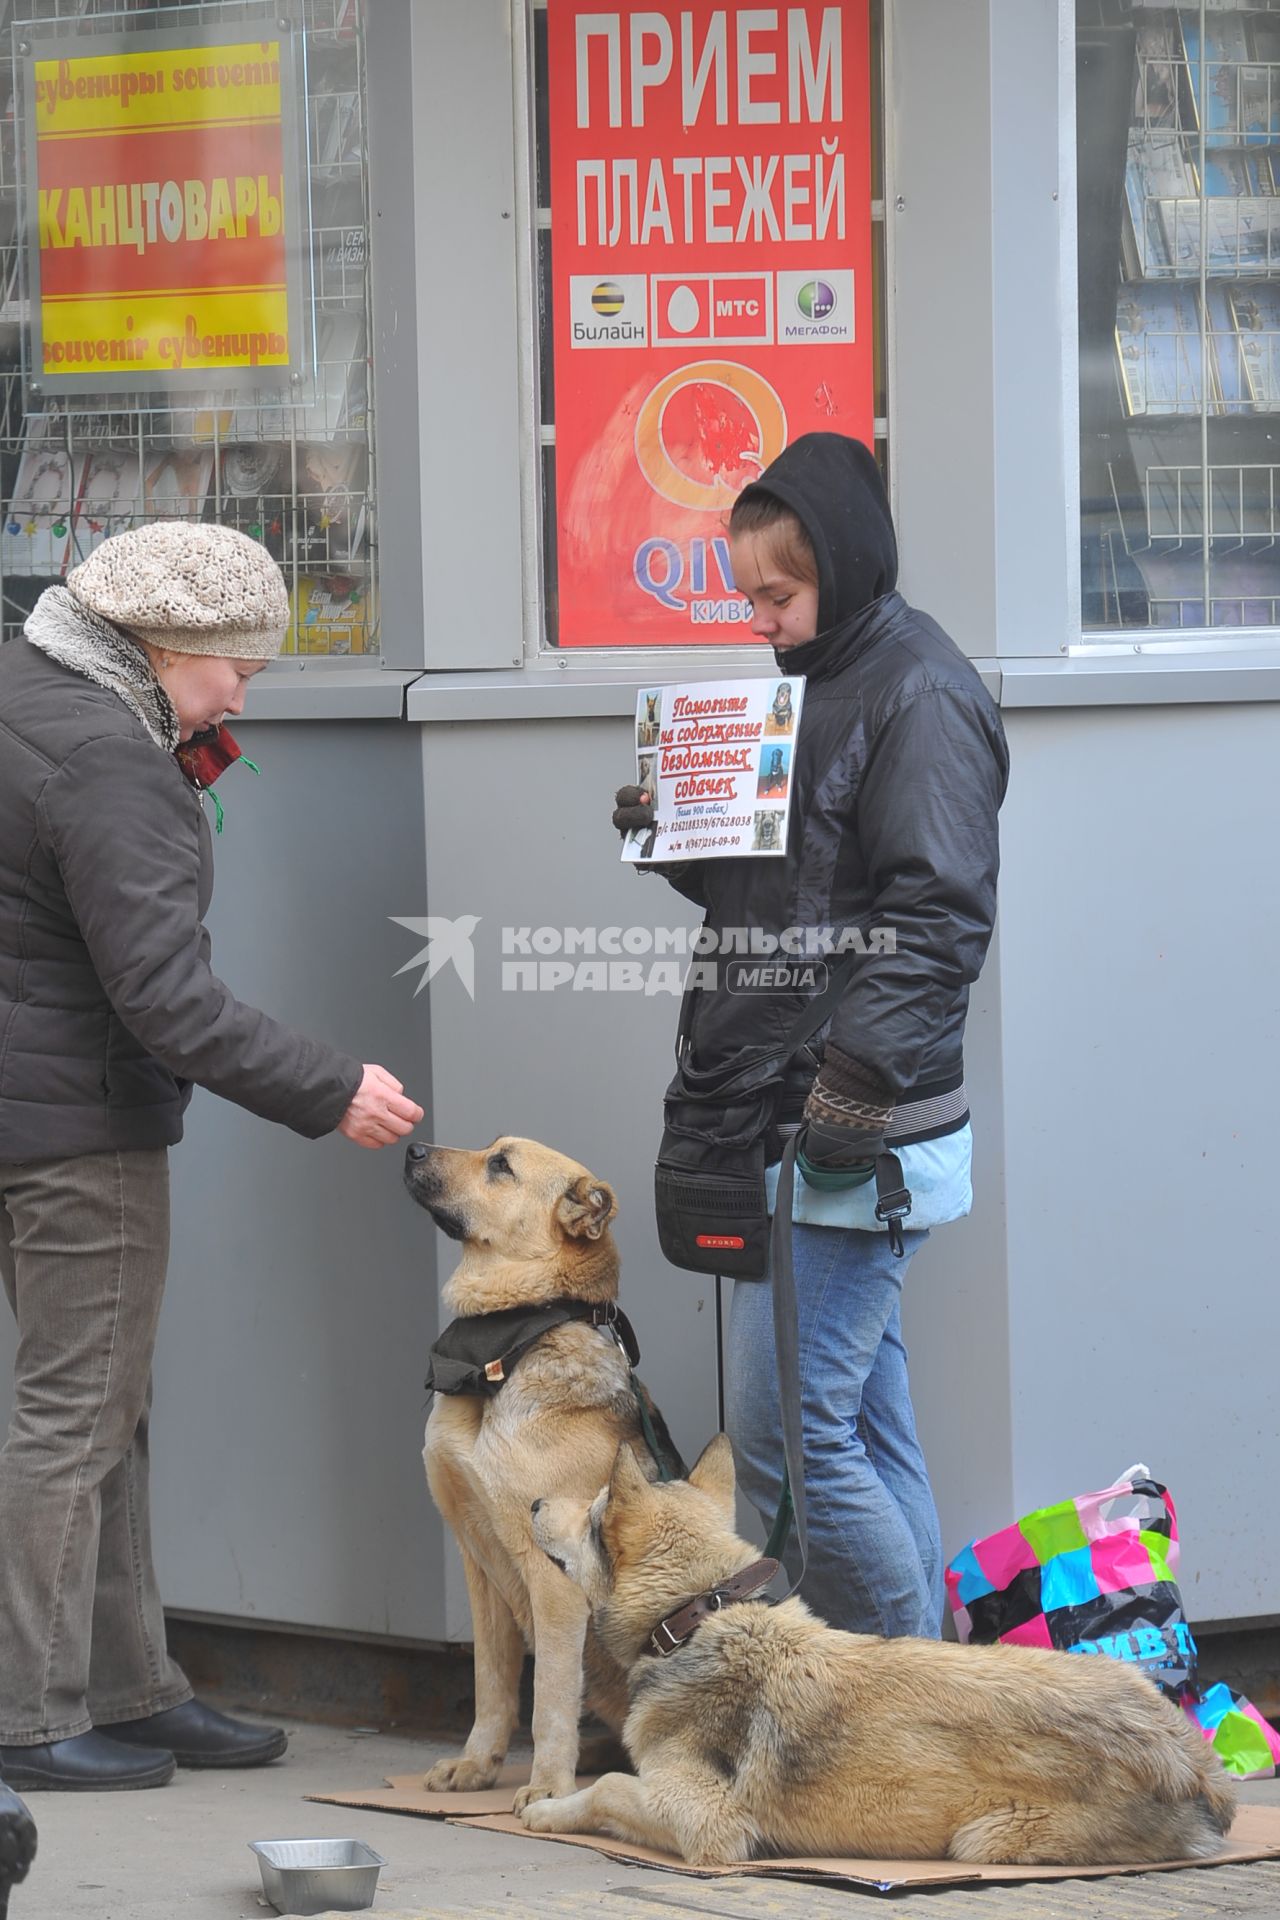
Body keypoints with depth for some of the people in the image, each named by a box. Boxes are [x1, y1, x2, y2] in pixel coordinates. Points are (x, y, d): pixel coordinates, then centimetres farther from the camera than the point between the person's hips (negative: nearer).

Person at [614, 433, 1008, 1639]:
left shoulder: (921, 695, -12)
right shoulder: (804, 681, 18)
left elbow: (936, 916, -20)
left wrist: (853, 1087, -27)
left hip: (856, 1142, -10)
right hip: (778, 1125, 10)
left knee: (781, 1427, -11)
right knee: (861, 1422, 11)